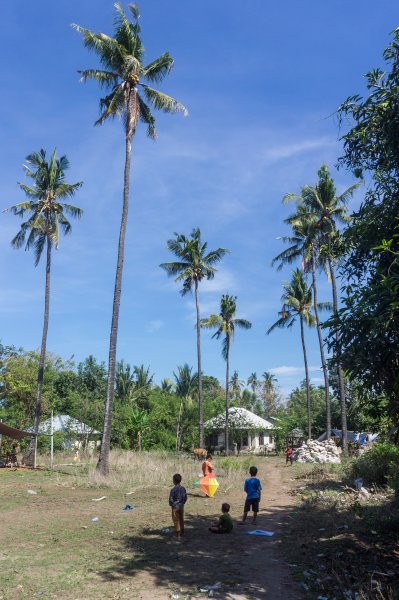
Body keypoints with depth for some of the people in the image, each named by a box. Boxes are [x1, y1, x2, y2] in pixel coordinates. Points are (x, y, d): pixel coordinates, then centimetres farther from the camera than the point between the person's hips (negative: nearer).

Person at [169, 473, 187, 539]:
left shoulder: (173, 490, -20)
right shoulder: (183, 489, -3)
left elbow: (171, 499, -16)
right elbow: (185, 498, 5)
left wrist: (171, 505, 2)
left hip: (175, 507, -6)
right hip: (181, 506, 6)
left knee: (176, 521, 4)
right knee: (181, 519, 19)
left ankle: (178, 534, 7)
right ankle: (182, 532, 31)